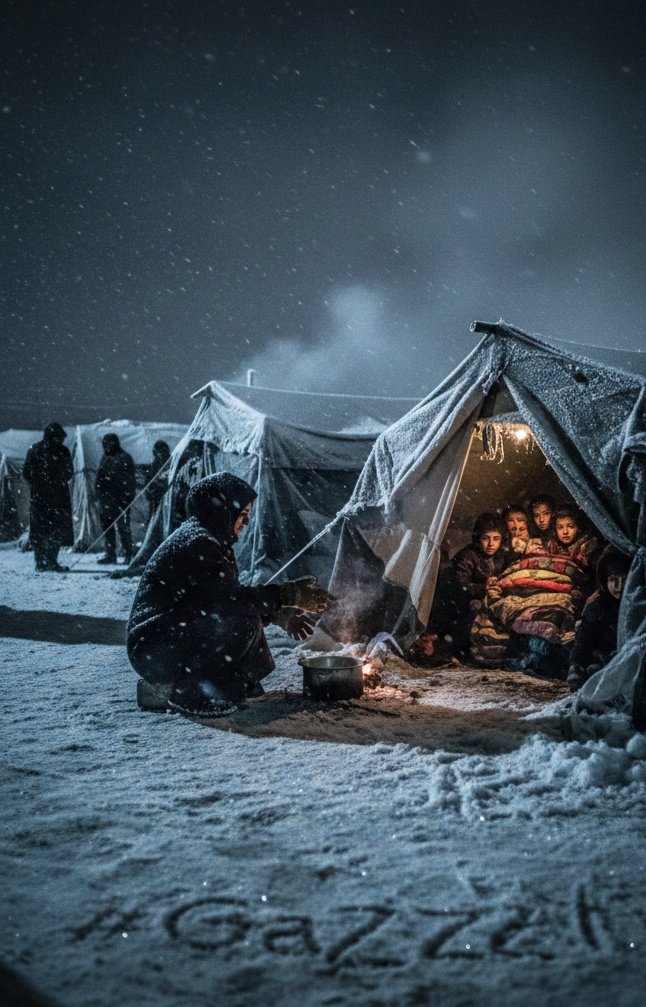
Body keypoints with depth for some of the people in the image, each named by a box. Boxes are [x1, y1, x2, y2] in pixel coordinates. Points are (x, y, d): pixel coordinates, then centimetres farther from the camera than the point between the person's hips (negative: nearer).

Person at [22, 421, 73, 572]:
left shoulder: (34, 450, 5)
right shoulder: (63, 451, -5)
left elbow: (26, 473, 6)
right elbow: (69, 473, 3)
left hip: (38, 495, 3)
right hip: (59, 495, -3)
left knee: (38, 528, 10)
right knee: (58, 527, 0)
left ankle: (40, 562, 9)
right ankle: (51, 560, -11)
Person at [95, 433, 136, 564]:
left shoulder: (124, 458, -5)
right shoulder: (105, 458, 16)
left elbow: (129, 480, -10)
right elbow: (100, 478, 22)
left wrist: (127, 497, -16)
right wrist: (99, 492, 13)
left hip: (120, 500, -7)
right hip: (106, 500, 7)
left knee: (123, 527, -5)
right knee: (107, 528, 9)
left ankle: (128, 555, 1)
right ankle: (110, 554, 15)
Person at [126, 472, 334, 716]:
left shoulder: (210, 539, 13)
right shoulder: (197, 543, -18)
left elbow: (230, 594, 18)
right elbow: (228, 597, -23)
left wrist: (281, 613, 14)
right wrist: (289, 595, -18)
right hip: (155, 654, -10)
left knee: (247, 613, 10)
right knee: (243, 619, -21)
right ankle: (190, 692, -12)